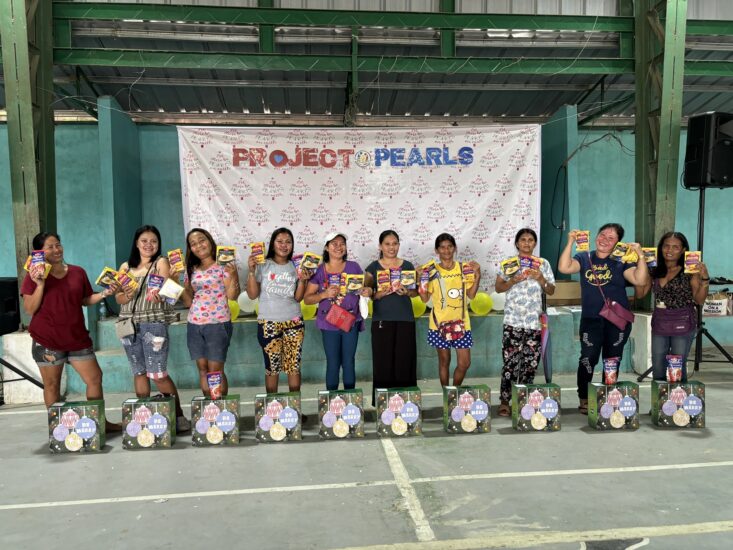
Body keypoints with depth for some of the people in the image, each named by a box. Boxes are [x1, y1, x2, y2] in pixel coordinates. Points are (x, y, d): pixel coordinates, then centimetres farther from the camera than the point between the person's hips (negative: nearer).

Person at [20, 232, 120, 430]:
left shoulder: (78, 272, 7)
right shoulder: (34, 275, -3)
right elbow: (30, 310, -8)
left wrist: (104, 293, -3)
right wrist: (40, 284, -19)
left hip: (77, 337, 4)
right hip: (47, 340, -3)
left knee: (95, 378, 4)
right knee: (52, 385, 6)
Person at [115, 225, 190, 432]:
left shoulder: (161, 263, 3)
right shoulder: (126, 266, 15)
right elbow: (118, 299, 11)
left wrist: (159, 295, -30)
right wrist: (127, 295, -12)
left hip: (154, 323, -5)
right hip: (129, 324, 5)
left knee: (158, 374, -8)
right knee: (139, 373, 9)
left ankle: (179, 417, 2)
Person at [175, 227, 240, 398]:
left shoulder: (223, 265, -2)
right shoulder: (191, 271, 13)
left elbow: (232, 296, -9)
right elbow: (188, 302, 11)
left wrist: (233, 274, -23)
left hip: (218, 323, -5)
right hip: (194, 325, 5)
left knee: (215, 370, -4)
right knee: (202, 369, 8)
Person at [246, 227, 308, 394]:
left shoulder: (296, 266, 5)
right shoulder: (262, 265, -3)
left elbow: (298, 298, 3)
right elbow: (252, 295, -5)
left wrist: (302, 280, -12)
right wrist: (251, 271, -14)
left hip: (294, 322, 2)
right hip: (268, 323, -2)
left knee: (294, 365, 2)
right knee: (272, 367, 4)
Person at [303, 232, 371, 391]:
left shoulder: (353, 267, 3)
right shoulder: (319, 270, 0)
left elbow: (364, 289, 8)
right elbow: (307, 299, 0)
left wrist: (368, 291, -15)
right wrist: (324, 294, -17)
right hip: (329, 323, -1)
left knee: (349, 362, 7)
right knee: (333, 363, 3)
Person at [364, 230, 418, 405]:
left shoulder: (407, 266, 8)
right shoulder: (373, 268, 3)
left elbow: (416, 291, 11)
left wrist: (406, 292, -10)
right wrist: (381, 293, -18)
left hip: (405, 319, 1)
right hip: (382, 320, -1)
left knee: (404, 361, -1)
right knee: (383, 362, -3)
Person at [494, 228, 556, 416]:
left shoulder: (543, 264, 10)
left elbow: (551, 291, 10)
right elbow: (498, 287, 3)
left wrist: (541, 279, -8)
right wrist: (513, 281, -14)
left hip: (535, 321, 3)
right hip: (513, 321, -2)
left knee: (530, 363, 5)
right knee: (510, 362, -7)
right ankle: (505, 402, 1)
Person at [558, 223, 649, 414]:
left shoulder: (622, 262, 2)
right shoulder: (584, 258, 5)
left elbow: (640, 280, -10)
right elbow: (564, 268, -11)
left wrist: (640, 256, -19)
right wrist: (570, 243, -15)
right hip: (591, 319, 0)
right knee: (588, 359, -5)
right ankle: (583, 400, 6)